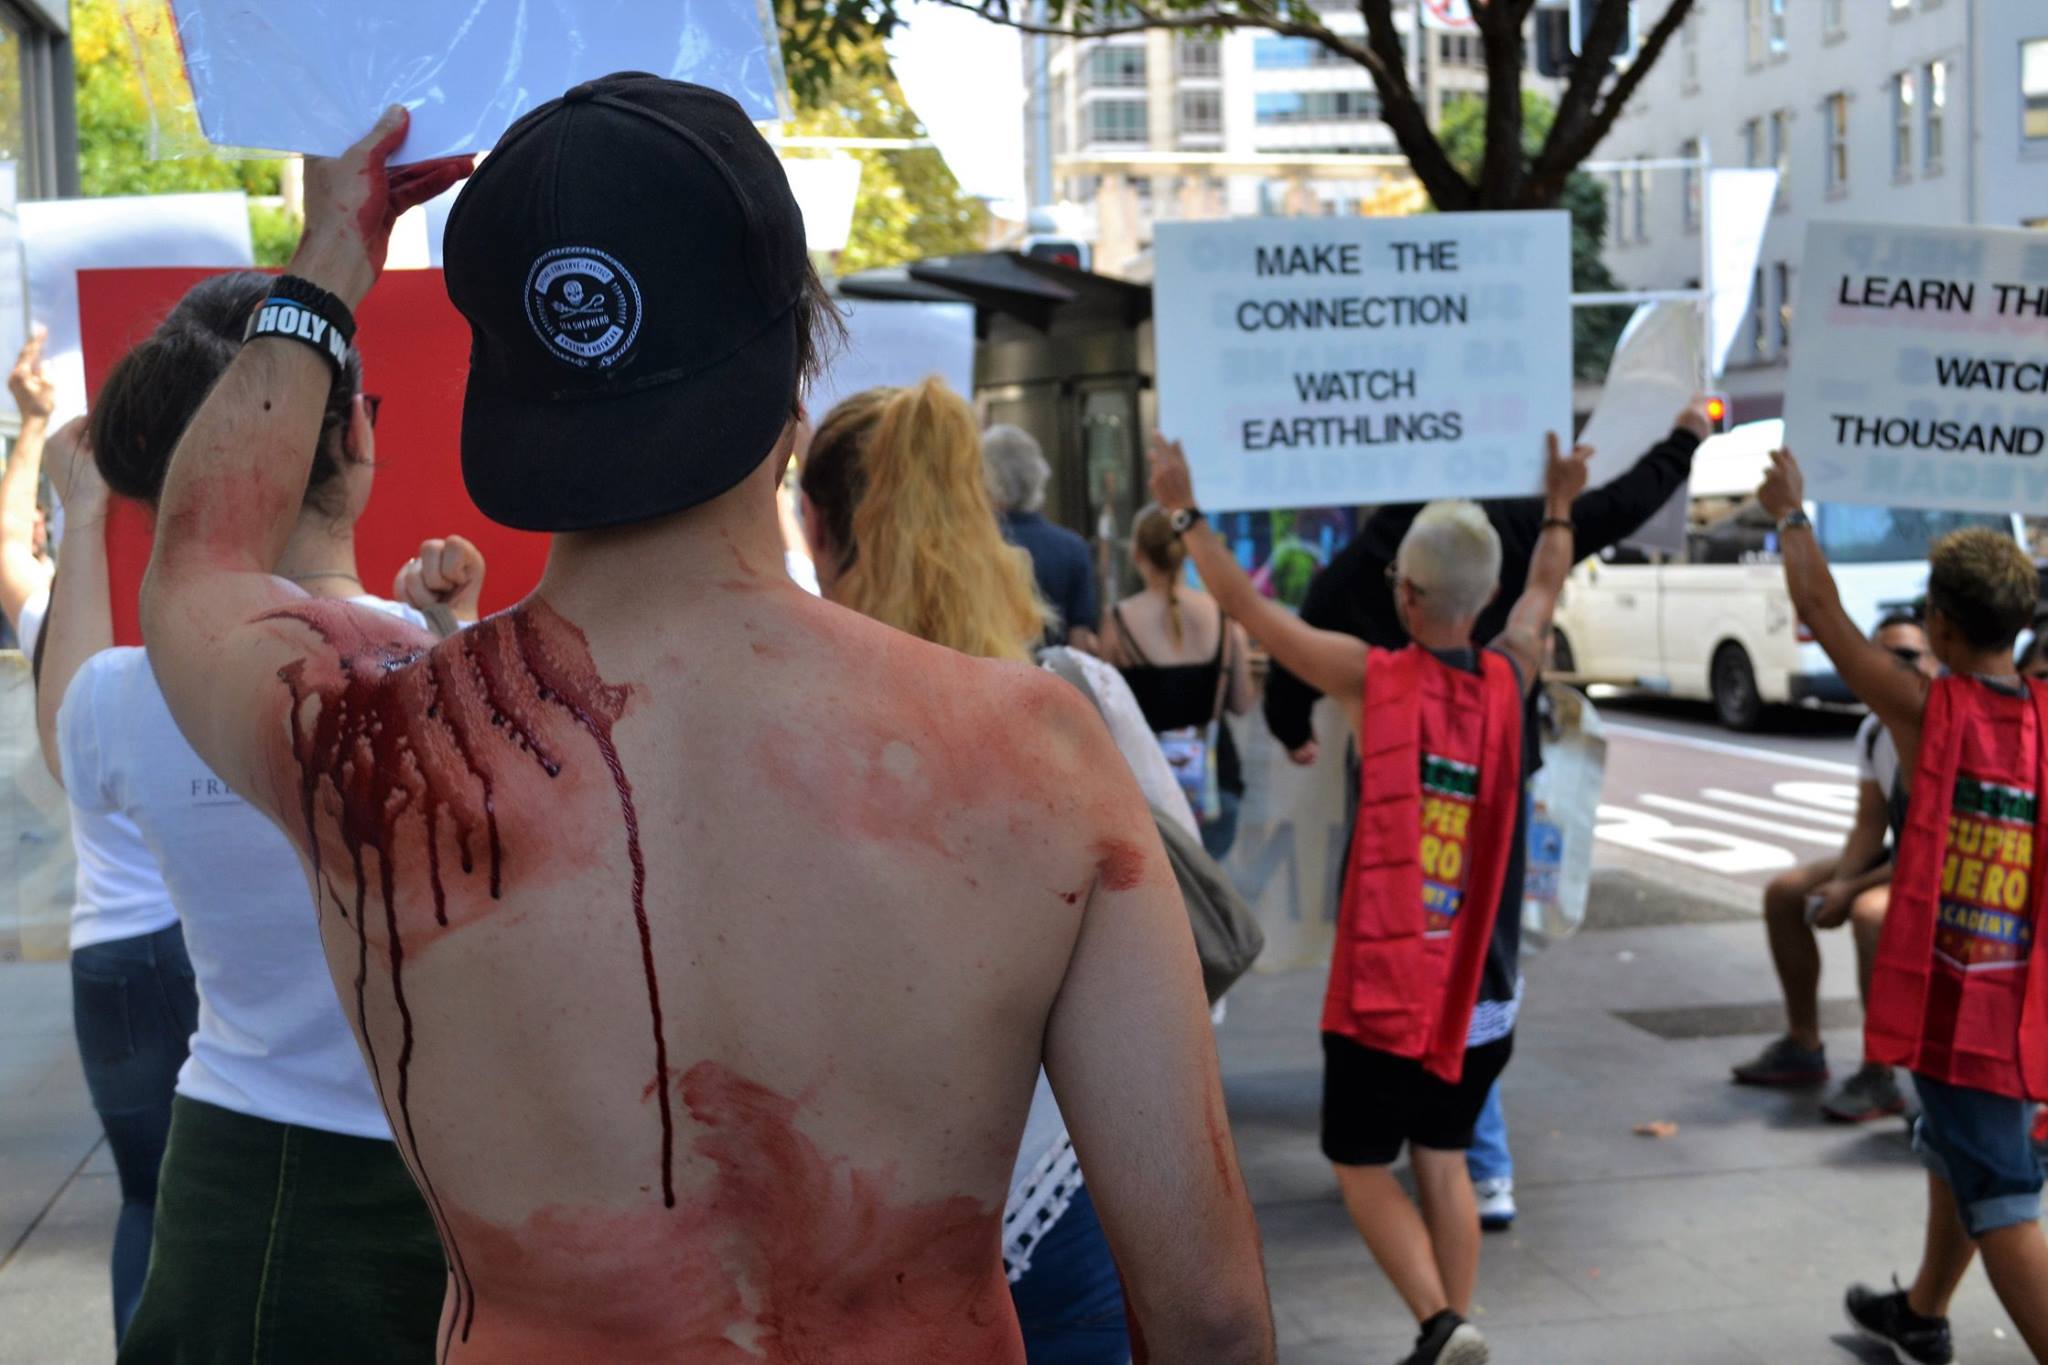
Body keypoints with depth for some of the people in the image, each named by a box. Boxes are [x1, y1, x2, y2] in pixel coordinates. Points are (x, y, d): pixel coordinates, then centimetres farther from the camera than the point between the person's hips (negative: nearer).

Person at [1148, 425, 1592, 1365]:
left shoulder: (1372, 679, -13)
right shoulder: (1508, 680, -1)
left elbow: (1246, 607, -2)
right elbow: (1544, 593, 21)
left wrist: (1186, 512, 10)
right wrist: (1559, 507, 38)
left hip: (1383, 988, -4)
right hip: (1478, 989, 4)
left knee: (1363, 1168, 7)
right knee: (1443, 1162, 17)